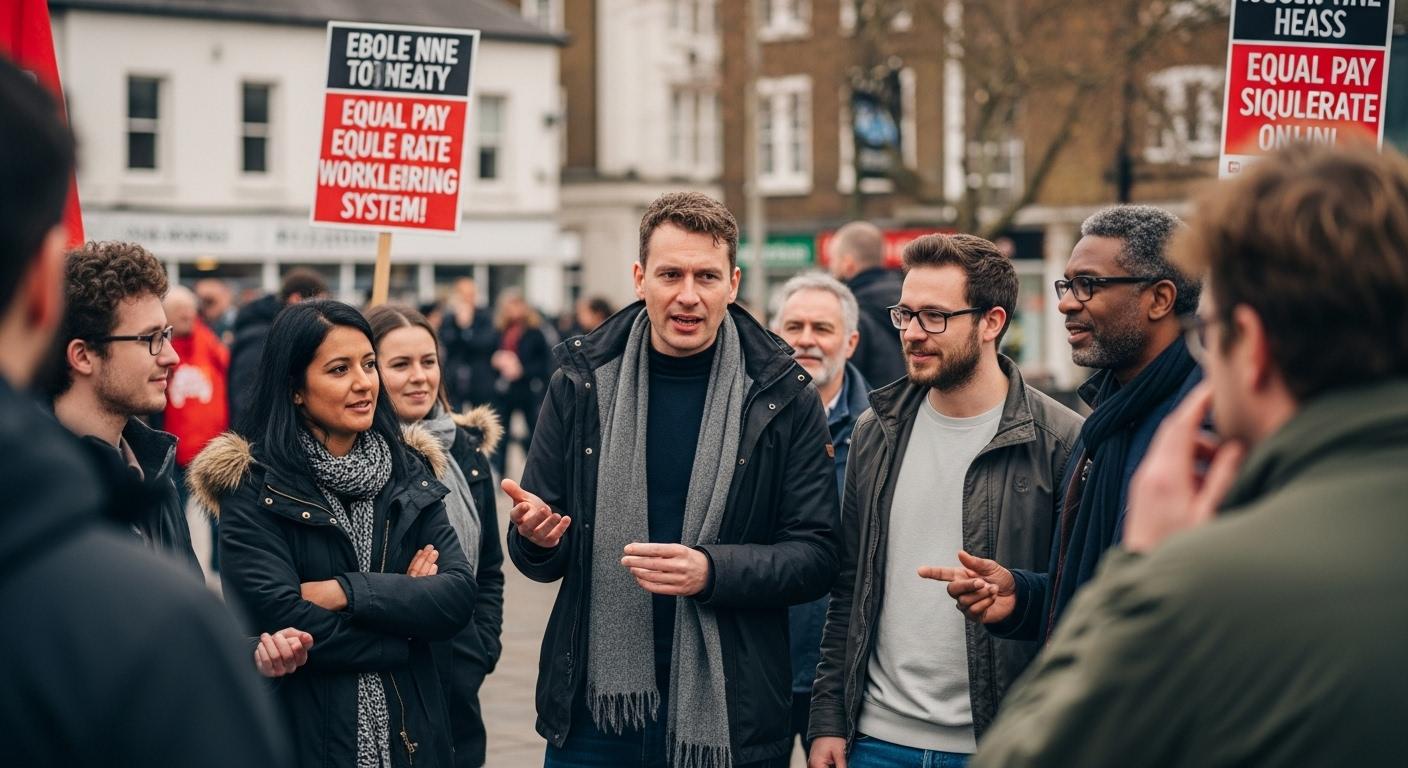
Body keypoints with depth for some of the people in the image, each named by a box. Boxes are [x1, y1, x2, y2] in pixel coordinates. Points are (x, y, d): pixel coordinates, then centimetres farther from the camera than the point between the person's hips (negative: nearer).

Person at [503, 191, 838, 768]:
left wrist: (712, 571, -20)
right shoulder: (581, 384, 2)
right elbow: (542, 562, 8)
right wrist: (537, 538, -15)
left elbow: (815, 557, -4)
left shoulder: (783, 397, -3)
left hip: (731, 715, -1)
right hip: (593, 708, 1)